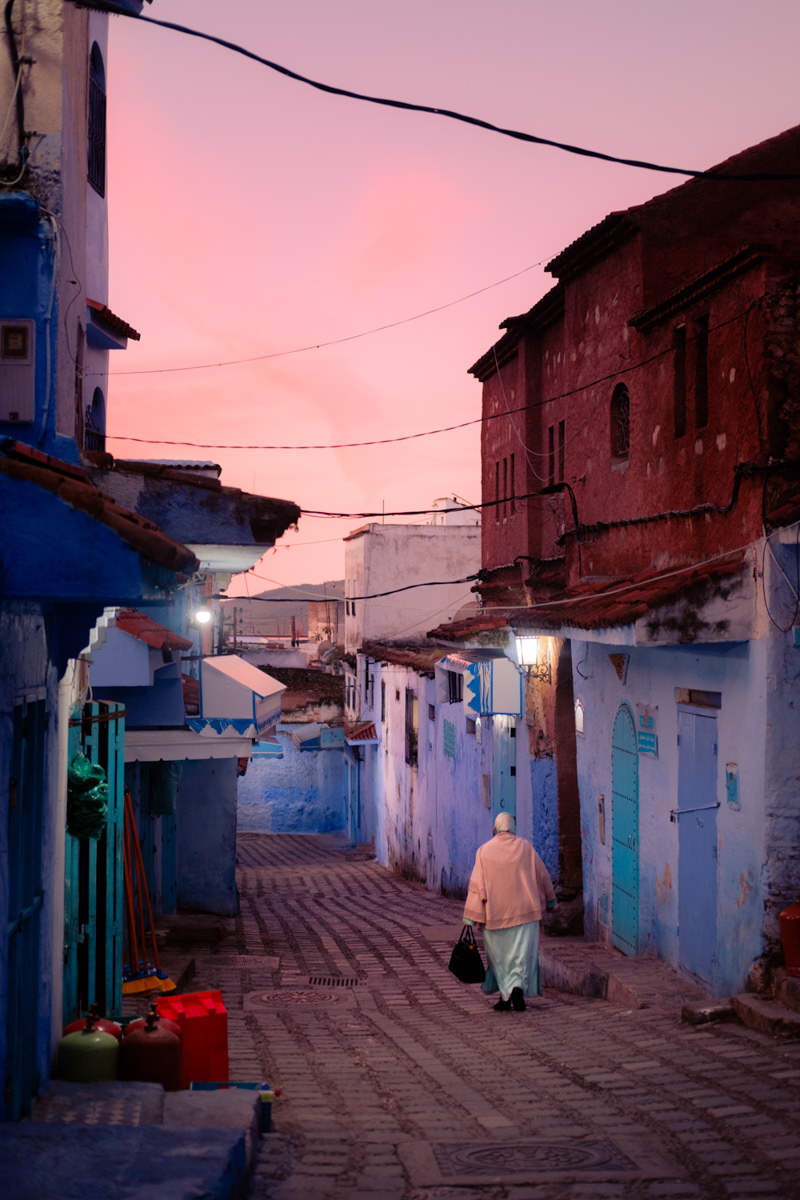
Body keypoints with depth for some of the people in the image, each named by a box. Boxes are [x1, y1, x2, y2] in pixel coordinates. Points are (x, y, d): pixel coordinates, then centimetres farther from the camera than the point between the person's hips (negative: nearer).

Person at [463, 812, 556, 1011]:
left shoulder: (484, 851, -3)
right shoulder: (525, 847, 0)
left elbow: (477, 884, -5)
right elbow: (542, 875, 8)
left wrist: (471, 918, -2)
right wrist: (550, 901, 23)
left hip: (495, 913, 0)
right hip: (524, 910, 0)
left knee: (500, 956, 12)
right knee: (522, 953, 2)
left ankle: (506, 997, 12)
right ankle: (518, 987, -19)